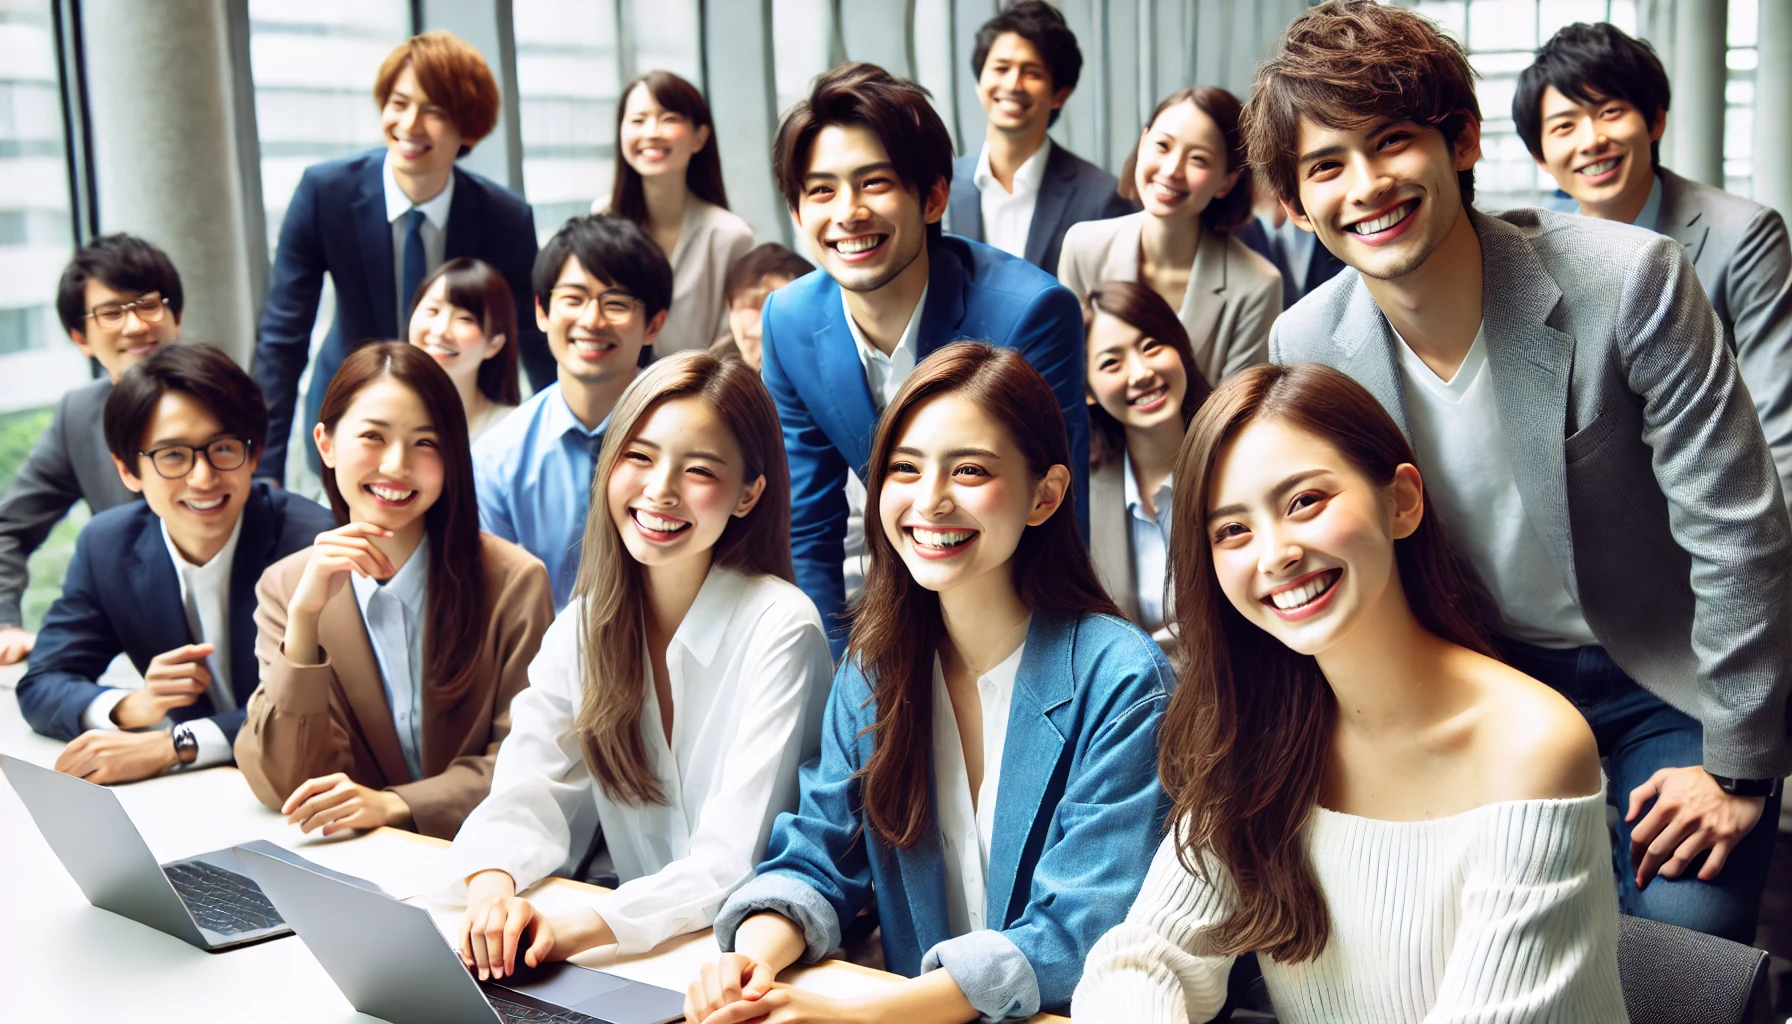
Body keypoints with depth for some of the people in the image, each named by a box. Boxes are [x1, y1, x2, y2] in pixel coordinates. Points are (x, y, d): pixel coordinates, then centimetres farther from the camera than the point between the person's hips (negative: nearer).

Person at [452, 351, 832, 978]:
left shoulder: (779, 628, -14)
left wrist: (579, 929, -32)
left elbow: (732, 863, -18)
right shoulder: (587, 623, 4)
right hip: (638, 951, 5)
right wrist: (492, 881, -24)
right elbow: (527, 792, -2)